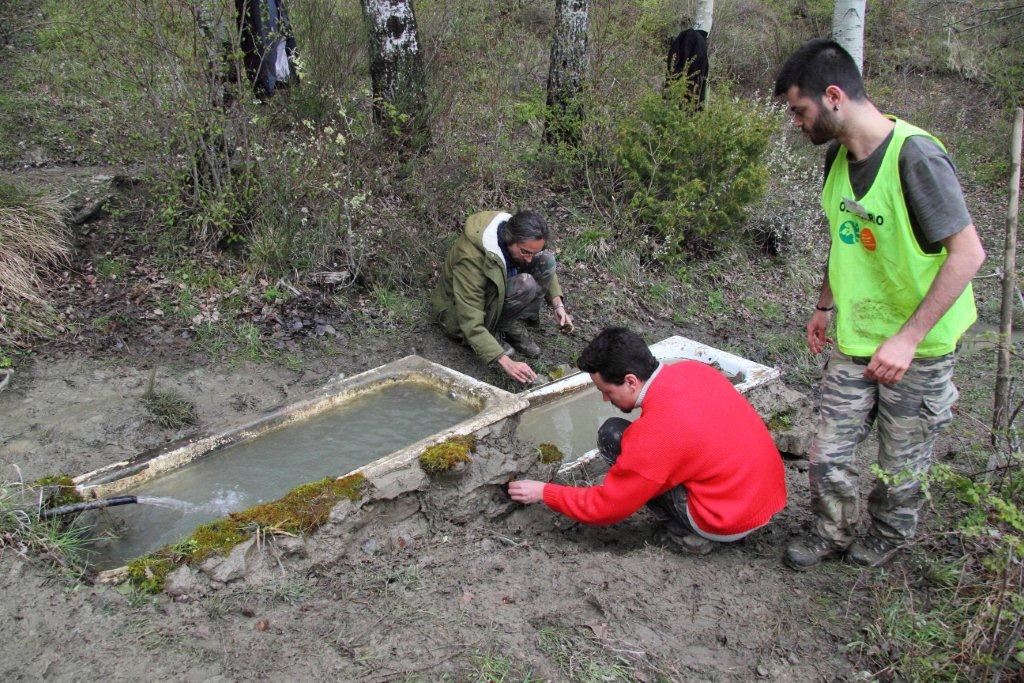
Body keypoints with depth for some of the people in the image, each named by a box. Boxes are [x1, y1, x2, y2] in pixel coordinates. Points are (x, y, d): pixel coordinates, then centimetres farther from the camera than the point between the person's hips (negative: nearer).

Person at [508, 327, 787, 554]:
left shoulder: (652, 435, -24)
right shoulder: (694, 369, -5)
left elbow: (606, 508, -13)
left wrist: (543, 492, 0)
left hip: (730, 523, -8)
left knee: (611, 434, -8)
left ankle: (689, 533, 0)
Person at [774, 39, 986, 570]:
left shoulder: (914, 155, -23)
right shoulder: (839, 157, 2)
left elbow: (968, 252, -23)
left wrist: (907, 338, -25)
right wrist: (825, 307, 18)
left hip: (917, 347, -6)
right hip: (854, 339, 6)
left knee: (902, 461, 13)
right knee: (828, 452, 9)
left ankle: (888, 535, 39)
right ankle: (832, 532, 33)